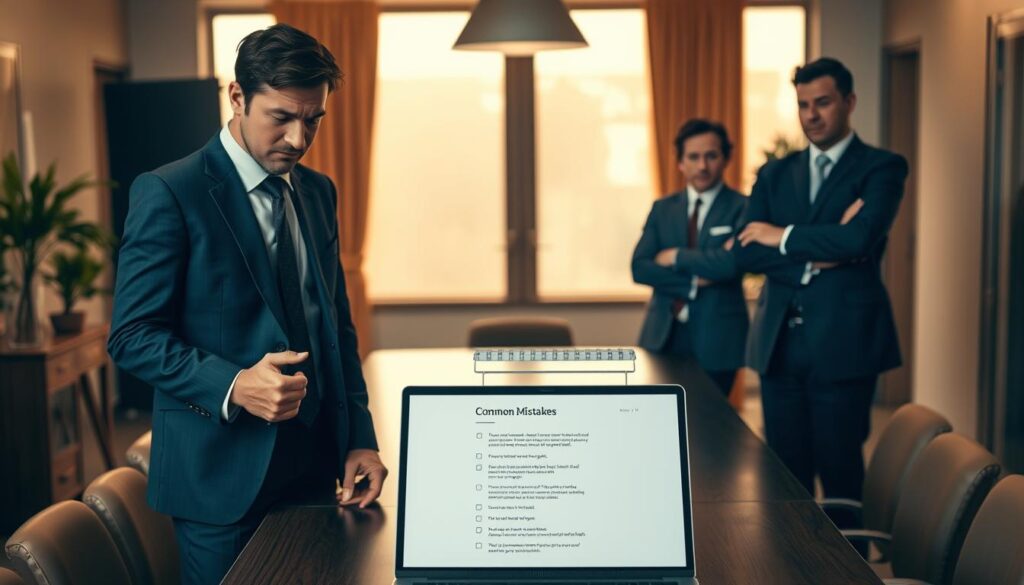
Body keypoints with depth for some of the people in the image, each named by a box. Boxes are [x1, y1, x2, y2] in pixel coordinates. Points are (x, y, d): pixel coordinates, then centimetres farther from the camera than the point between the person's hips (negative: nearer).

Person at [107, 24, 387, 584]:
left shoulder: (318, 192, 10)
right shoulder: (168, 193, -10)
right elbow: (133, 337, -12)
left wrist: (360, 438, 5)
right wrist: (233, 386, -27)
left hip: (315, 464, 6)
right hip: (223, 472, -5)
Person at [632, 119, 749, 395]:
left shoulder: (742, 207, -4)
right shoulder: (662, 208, 9)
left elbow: (732, 262, -20)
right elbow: (639, 268, -1)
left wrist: (676, 257, -9)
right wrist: (694, 281, -12)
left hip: (716, 339, -3)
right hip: (663, 337, 4)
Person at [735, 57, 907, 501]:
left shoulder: (881, 168, 1)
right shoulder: (774, 174, 14)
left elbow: (860, 238, -17)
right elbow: (745, 252, 1)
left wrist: (784, 238, -7)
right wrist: (817, 253, -11)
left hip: (843, 342, -4)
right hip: (779, 343, 4)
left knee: (839, 472, 2)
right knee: (786, 472, 9)